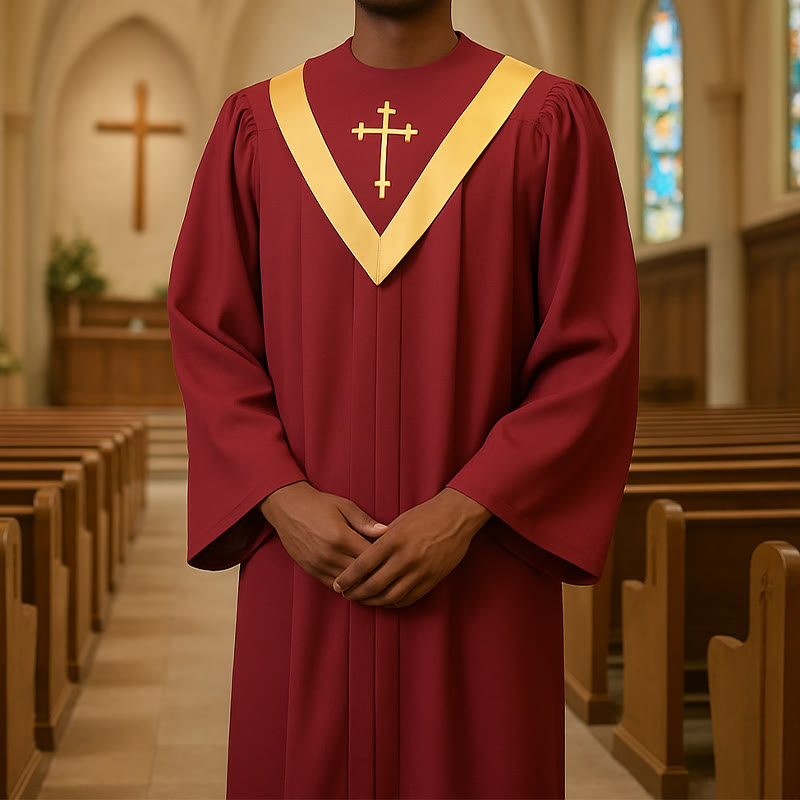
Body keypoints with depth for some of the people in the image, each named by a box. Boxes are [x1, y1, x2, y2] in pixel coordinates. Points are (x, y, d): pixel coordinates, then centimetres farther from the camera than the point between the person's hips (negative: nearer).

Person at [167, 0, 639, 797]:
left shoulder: (549, 120, 0)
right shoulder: (256, 124, 7)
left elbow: (596, 352, -4)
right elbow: (205, 337, 5)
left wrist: (465, 511, -13)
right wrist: (280, 498, -9)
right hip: (301, 572, 2)